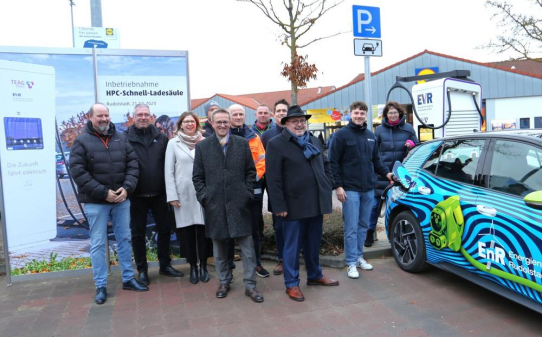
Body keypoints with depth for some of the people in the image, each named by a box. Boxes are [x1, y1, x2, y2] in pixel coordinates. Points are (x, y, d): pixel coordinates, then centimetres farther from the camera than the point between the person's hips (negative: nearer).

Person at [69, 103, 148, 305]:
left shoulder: (120, 139, 6)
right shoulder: (82, 141, -5)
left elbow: (133, 164, 5)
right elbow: (78, 172, -11)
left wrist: (127, 188, -10)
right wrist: (103, 193, -16)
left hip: (122, 199, 4)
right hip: (96, 202, -3)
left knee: (124, 239, 12)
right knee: (98, 244, 5)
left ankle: (128, 279, 25)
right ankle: (100, 286, 16)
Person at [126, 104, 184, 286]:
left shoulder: (161, 138, 4)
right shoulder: (126, 139, -4)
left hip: (159, 193, 3)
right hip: (137, 195, -2)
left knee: (164, 229, 11)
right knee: (138, 233, 9)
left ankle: (165, 265, 28)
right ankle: (142, 269, 23)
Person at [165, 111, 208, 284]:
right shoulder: (173, 143, 4)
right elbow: (169, 171, 1)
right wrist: (172, 195, -5)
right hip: (183, 193, 0)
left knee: (202, 229, 1)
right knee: (186, 231, 5)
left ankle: (203, 265, 17)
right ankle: (193, 266, 19)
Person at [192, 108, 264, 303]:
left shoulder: (242, 144, 5)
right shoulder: (202, 146, 5)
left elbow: (251, 171, 6)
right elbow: (197, 177, 5)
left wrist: (247, 193, -2)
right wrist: (204, 197, -3)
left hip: (239, 203, 0)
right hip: (214, 204, 1)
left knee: (247, 244, 1)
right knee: (219, 245, 12)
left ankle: (250, 285, 13)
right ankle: (224, 281, 29)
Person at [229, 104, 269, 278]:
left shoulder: (254, 137, 8)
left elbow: (262, 160, 4)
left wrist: (256, 175, -11)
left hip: (253, 189, 2)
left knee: (255, 228, 10)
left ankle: (256, 262, 24)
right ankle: (228, 263, 21)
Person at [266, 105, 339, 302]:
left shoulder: (315, 141, 13)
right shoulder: (276, 144, -8)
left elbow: (326, 166, 22)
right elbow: (273, 178, -12)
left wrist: (327, 187, 10)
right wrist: (279, 206, -16)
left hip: (316, 203, 6)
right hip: (294, 205, -6)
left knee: (313, 244, 19)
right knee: (292, 246, 5)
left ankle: (315, 276, 36)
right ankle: (291, 284, 18)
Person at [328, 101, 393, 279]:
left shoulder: (370, 135, 13)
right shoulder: (341, 134, -6)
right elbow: (333, 162, -9)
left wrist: (386, 172, 3)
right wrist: (337, 186, -15)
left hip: (369, 189, 6)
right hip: (350, 189, -6)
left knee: (363, 226, 13)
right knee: (351, 228, -2)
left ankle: (359, 256, 27)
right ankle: (352, 263, 7)